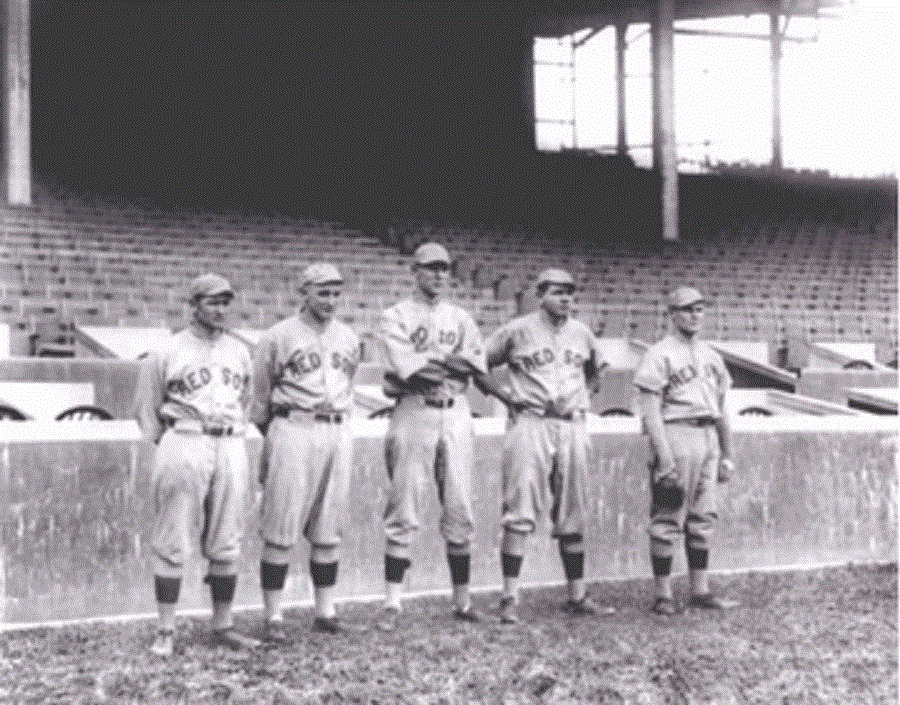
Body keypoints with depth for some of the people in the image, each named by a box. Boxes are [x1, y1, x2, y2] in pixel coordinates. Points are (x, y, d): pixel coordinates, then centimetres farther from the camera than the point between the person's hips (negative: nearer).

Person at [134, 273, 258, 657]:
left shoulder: (240, 350, 14)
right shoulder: (168, 352, 1)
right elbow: (147, 409, 5)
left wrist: (235, 434, 11)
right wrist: (170, 447, 2)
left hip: (231, 448, 4)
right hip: (184, 444, -4)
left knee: (226, 545, 7)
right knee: (172, 543, -3)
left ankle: (223, 625, 15)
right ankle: (166, 630, 2)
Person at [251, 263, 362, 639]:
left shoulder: (349, 339, 13)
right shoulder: (278, 337, -3)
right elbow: (260, 395, 4)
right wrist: (272, 438, 9)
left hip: (339, 434, 5)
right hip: (293, 429, -5)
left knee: (329, 531, 8)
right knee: (281, 528, -4)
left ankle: (325, 611, 16)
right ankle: (273, 616, 1)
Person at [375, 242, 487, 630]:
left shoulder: (460, 318, 16)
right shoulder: (395, 317, 3)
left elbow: (477, 361, 0)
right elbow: (406, 367, -13)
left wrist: (428, 362, -10)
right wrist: (451, 359, -3)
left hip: (456, 415, 4)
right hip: (414, 415, -4)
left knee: (460, 510, 4)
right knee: (403, 513, -5)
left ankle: (462, 600, 12)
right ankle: (392, 602, -3)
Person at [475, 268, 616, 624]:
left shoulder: (582, 333, 12)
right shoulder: (517, 330, -1)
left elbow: (596, 370, 30)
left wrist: (584, 397, 13)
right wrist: (508, 397, -5)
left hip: (573, 427, 5)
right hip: (530, 425, -5)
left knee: (572, 516, 8)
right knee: (521, 513, -10)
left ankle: (577, 597, 14)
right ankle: (510, 599, -9)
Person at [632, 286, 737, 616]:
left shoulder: (711, 356, 18)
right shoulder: (658, 356, -5)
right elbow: (651, 411, -12)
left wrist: (727, 454, 18)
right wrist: (665, 459, -19)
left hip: (708, 439, 7)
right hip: (675, 435, -7)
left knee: (703, 518, 10)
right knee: (668, 519, -5)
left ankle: (700, 591, 16)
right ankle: (663, 596, 0)